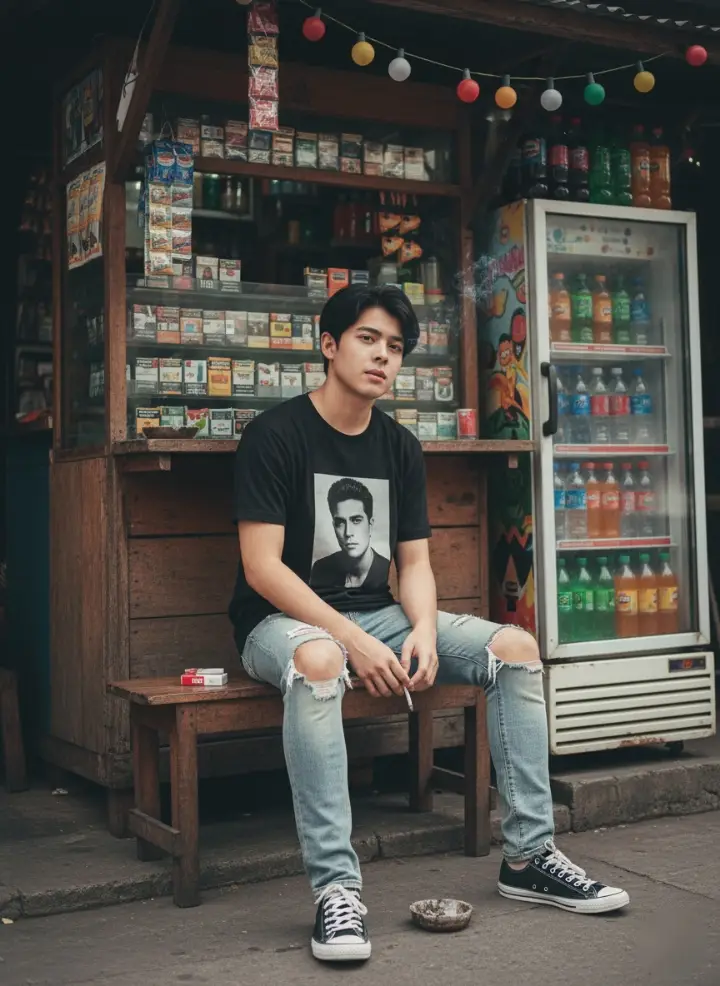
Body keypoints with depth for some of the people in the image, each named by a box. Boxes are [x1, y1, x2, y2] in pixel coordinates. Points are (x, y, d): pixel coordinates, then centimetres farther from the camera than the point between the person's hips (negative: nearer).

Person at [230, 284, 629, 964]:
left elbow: (414, 561, 8)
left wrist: (423, 629, -14)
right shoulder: (276, 434, -10)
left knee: (516, 648, -10)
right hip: (285, 619, -6)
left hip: (377, 615, 6)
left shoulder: (400, 448, 10)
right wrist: (352, 639, -25)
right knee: (317, 661, -41)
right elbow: (261, 567, -17)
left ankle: (528, 856, -4)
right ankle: (335, 887, -37)